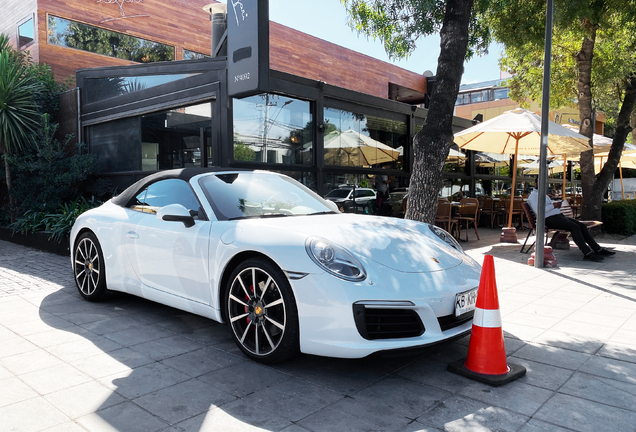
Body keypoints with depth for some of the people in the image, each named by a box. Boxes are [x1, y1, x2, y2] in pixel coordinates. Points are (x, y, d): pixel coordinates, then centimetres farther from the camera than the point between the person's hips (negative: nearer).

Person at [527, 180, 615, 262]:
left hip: (559, 216, 10)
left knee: (582, 225, -4)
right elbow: (538, 211, -18)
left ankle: (598, 249, -2)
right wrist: (553, 206, -15)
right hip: (550, 219, -10)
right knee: (575, 227, -27)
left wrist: (556, 204, 6)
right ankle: (588, 253, -30)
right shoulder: (533, 196, -3)